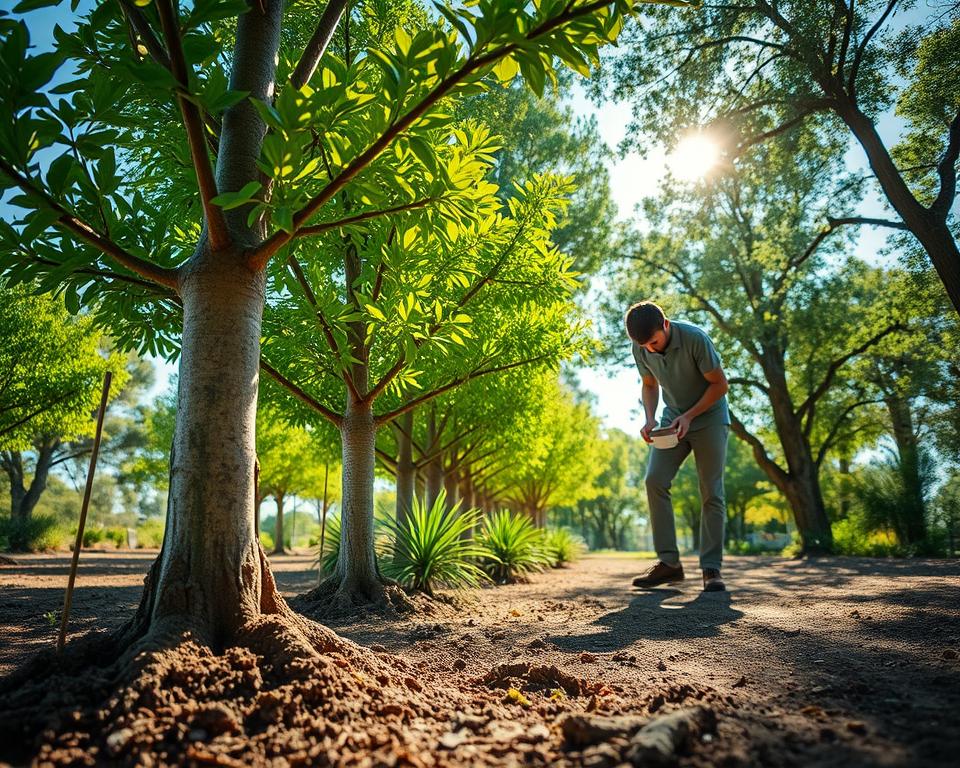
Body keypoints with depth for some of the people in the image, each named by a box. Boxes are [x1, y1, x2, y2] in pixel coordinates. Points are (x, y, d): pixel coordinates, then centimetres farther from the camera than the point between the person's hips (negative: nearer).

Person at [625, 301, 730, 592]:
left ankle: (711, 569, 1)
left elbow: (720, 384, -15)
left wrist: (689, 416, -23)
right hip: (673, 418, 4)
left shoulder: (695, 339, -24)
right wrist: (650, 418, -9)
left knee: (711, 492, -6)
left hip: (708, 417, -4)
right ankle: (668, 562, -7)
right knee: (654, 480, -12)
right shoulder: (641, 349, -9)